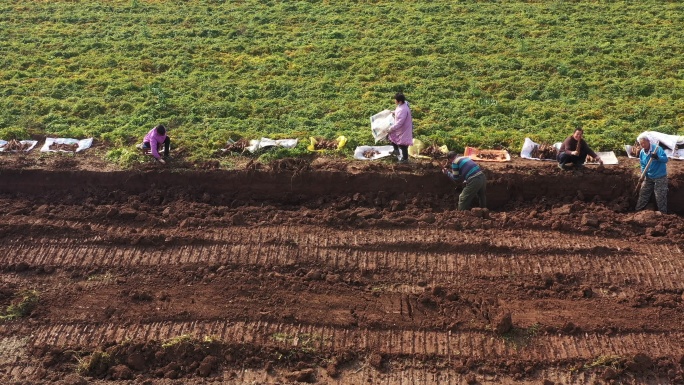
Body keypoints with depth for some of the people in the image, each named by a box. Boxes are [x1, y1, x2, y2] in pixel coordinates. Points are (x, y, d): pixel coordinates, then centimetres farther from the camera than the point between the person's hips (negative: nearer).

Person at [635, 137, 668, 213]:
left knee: (661, 197, -3)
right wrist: (643, 174, -8)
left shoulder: (657, 149, -20)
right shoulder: (641, 152, 0)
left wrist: (657, 157, -46)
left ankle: (663, 214, 7)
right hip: (649, 177, 6)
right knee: (643, 194, 14)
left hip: (660, 177, -6)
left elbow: (665, 159, -27)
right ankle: (638, 210, 26)